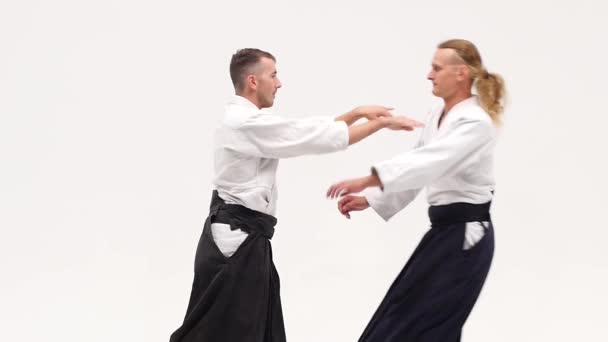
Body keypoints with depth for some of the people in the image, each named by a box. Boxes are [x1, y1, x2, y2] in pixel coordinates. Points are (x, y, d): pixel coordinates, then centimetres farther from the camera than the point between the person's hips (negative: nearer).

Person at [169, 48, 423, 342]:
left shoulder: (244, 120, 14)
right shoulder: (248, 124, -18)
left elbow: (307, 131, 16)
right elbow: (319, 138, -17)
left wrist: (357, 113, 9)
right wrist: (381, 123, -9)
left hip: (240, 237, 11)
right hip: (234, 240, -11)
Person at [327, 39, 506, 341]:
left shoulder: (476, 124, -19)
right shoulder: (437, 117, 11)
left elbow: (430, 163, -32)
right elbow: (417, 168, 13)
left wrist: (367, 180, -39)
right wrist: (368, 200, 1)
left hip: (464, 237, -9)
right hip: (446, 231, 9)